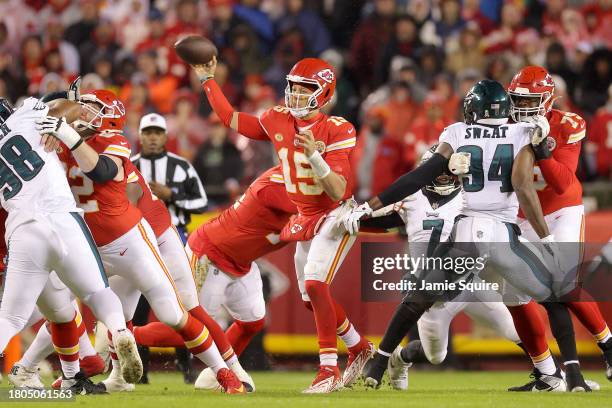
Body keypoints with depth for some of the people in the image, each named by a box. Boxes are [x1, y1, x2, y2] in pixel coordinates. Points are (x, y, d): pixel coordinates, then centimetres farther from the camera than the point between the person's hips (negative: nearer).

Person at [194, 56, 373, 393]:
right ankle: (360, 348, 33)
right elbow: (232, 120, 11)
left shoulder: (336, 131, -19)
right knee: (311, 298, 12)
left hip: (336, 216, -8)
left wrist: (315, 155, -38)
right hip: (304, 220, 8)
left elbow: (338, 191, -25)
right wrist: (207, 80, 10)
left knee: (314, 282, -25)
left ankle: (329, 369, -23)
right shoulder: (278, 121, -1)